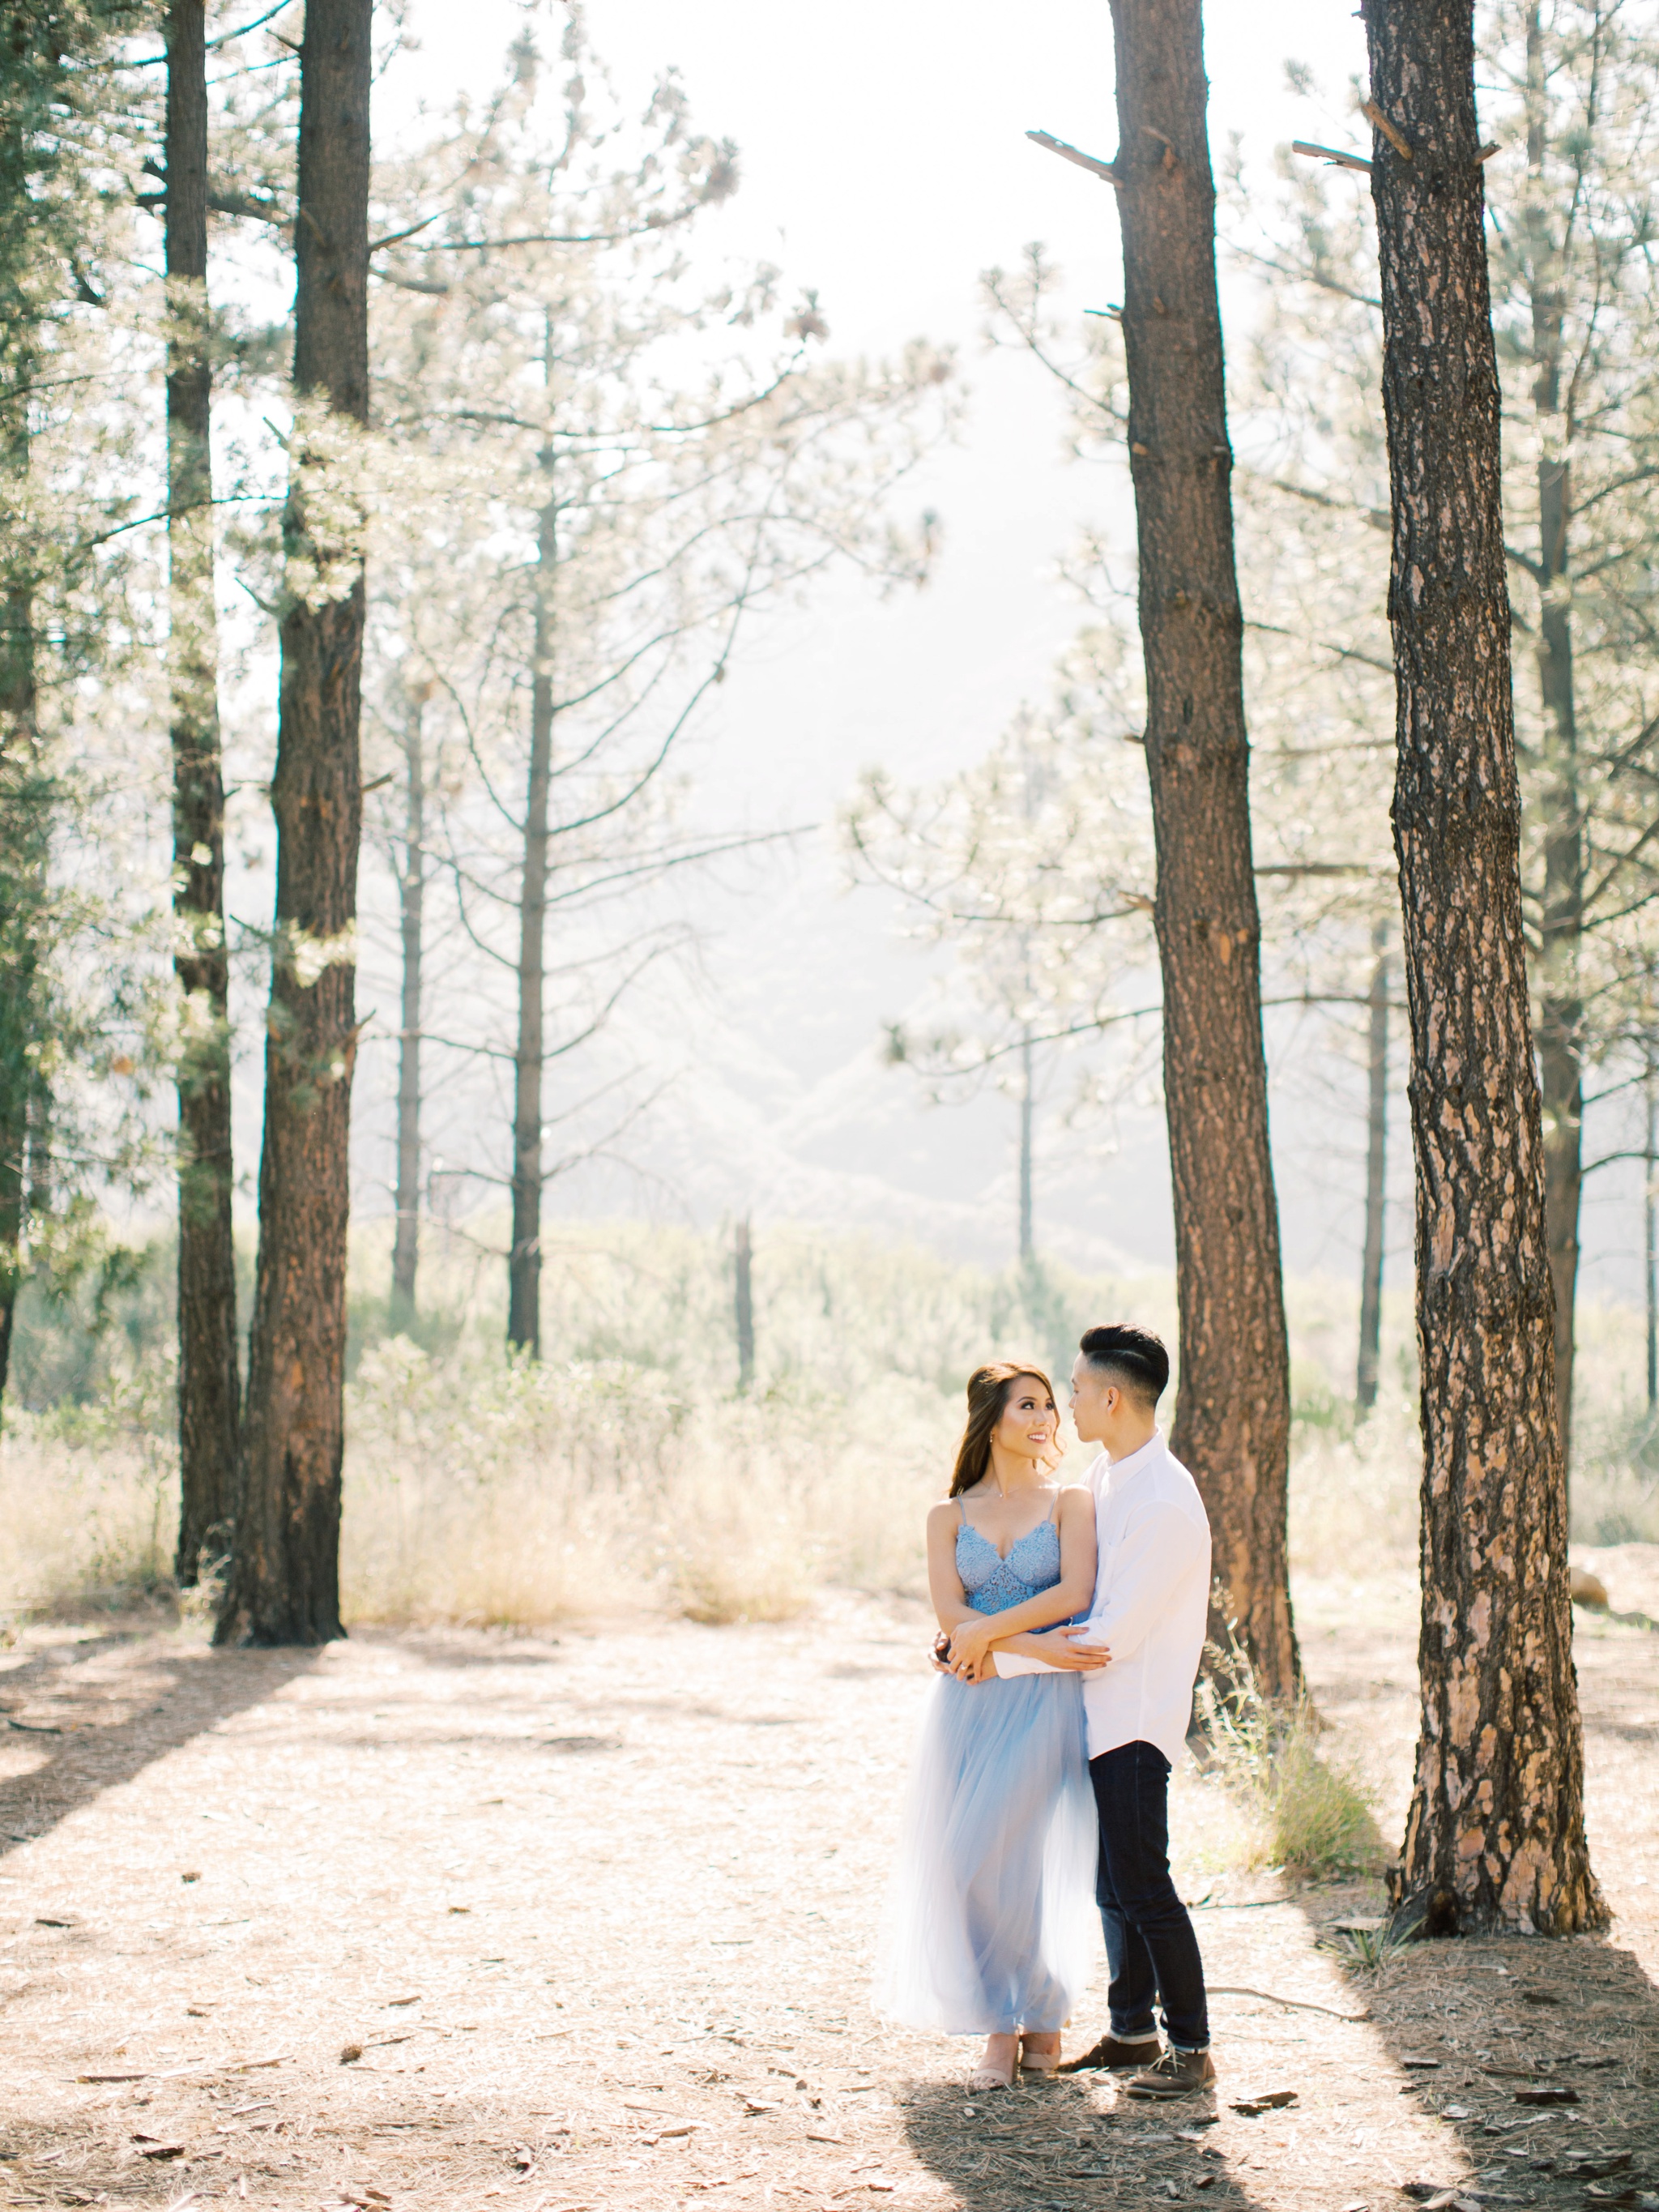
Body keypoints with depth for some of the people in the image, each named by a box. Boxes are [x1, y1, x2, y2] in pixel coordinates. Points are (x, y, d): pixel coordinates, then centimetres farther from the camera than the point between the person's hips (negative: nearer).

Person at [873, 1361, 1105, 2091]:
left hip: (1045, 1704, -3)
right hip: (969, 1703, 3)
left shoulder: (1070, 1503, 4)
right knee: (966, 1864, -2)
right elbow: (950, 1612, -4)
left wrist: (988, 1633, -14)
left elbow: (1075, 1593, -12)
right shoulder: (950, 1516, 10)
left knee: (1019, 1863, -7)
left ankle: (1044, 2017, 12)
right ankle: (1001, 2028, 9)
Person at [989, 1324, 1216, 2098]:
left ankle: (1191, 2049, 0)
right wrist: (1047, 1633, 1)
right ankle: (1132, 2030, 27)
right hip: (1100, 1714, 9)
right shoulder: (1105, 1475, 8)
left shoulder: (1164, 1505, -22)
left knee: (1142, 1886, -8)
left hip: (1135, 1719, -9)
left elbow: (1113, 1636, -21)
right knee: (1113, 1885, 16)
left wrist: (1002, 1654, -15)